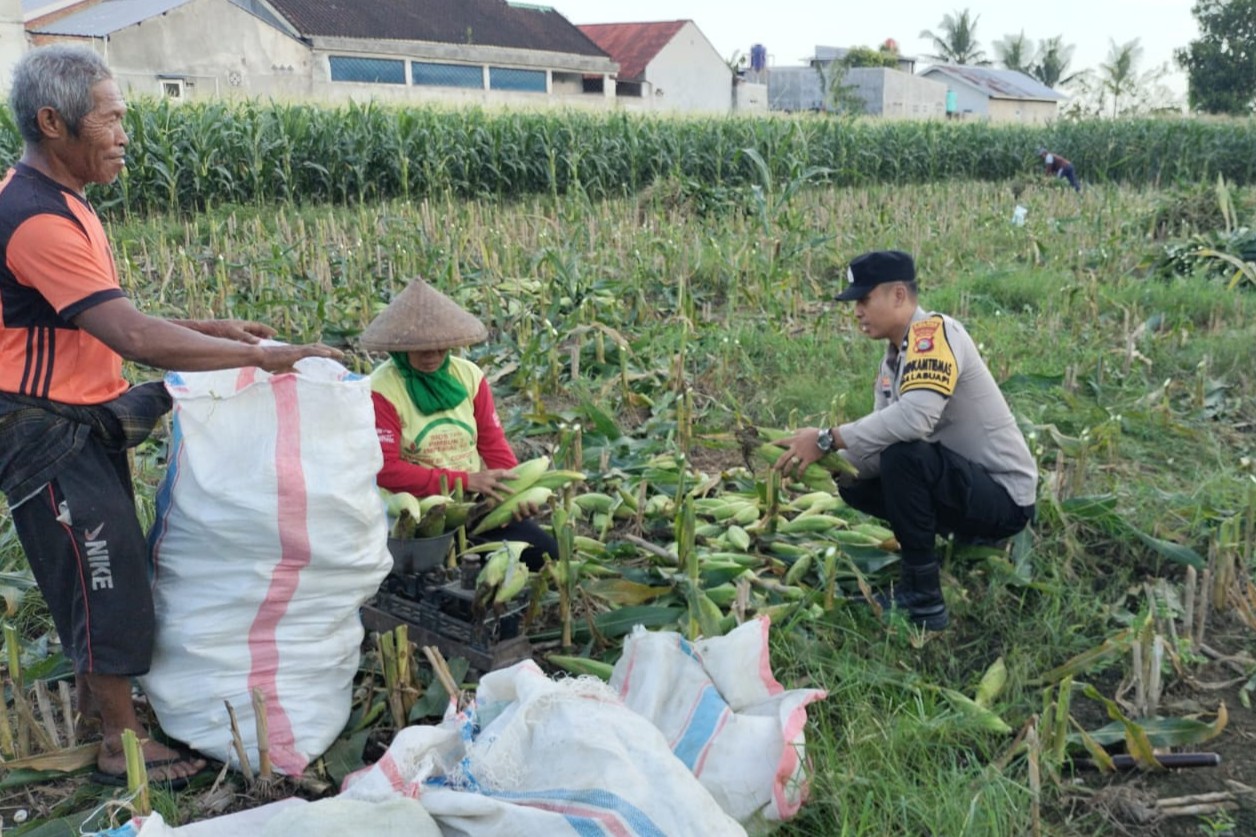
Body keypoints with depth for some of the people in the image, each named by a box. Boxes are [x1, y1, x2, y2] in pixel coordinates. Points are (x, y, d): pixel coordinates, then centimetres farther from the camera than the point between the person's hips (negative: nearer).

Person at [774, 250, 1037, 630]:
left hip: (1003, 496, -9)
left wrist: (828, 439, -30)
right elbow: (881, 439, 4)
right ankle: (964, 541, 12)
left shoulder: (934, 331, -19)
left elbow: (916, 416, -36)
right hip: (963, 486, 9)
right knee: (853, 484, 4)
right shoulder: (893, 359, 7)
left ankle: (922, 598, -16)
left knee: (904, 456, -31)